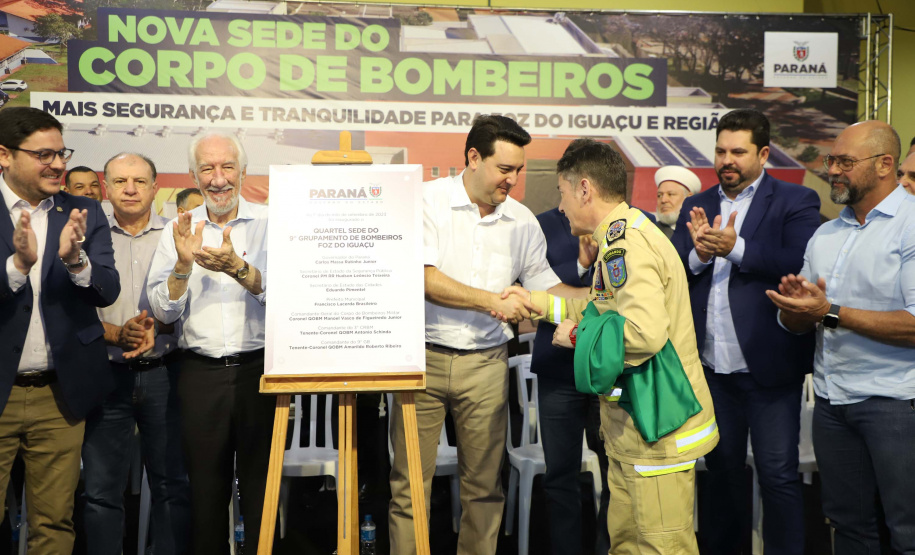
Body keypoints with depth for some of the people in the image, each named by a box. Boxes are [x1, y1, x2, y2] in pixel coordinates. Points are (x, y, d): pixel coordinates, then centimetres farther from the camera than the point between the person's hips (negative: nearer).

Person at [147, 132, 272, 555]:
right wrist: (183, 264, -14)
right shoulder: (178, 231, 8)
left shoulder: (270, 225, 0)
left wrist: (239, 268, -25)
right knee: (205, 485, 12)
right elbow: (162, 310, 2)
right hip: (200, 373, 2)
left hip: (258, 367, -2)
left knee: (262, 484, 6)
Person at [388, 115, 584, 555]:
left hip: (486, 364, 3)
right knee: (410, 481, 2)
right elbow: (423, 278, -14)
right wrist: (491, 301, -17)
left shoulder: (522, 221, 7)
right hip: (423, 357, -3)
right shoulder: (429, 200, -5)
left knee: (484, 483, 9)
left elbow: (545, 287, 14)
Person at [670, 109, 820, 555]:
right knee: (722, 467, 18)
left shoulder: (795, 201, -2)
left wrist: (735, 247, -22)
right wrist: (698, 253, -15)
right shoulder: (696, 206, 12)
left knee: (777, 475, 0)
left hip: (768, 367, -5)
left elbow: (801, 265, -18)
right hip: (712, 367, 5)